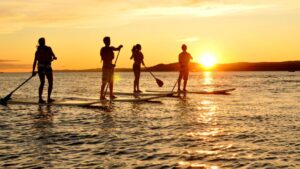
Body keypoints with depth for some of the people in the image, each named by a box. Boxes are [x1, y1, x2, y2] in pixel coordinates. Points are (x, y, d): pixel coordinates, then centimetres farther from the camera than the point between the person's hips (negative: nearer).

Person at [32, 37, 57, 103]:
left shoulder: (38, 51, 2)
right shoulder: (48, 49, -7)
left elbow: (35, 61, 2)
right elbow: (54, 57, -6)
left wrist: (33, 71, 5)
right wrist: (54, 58, 19)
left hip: (40, 68, 4)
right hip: (47, 67, -4)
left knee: (42, 83, 12)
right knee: (50, 83, 9)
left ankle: (40, 98, 5)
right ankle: (49, 98, 3)